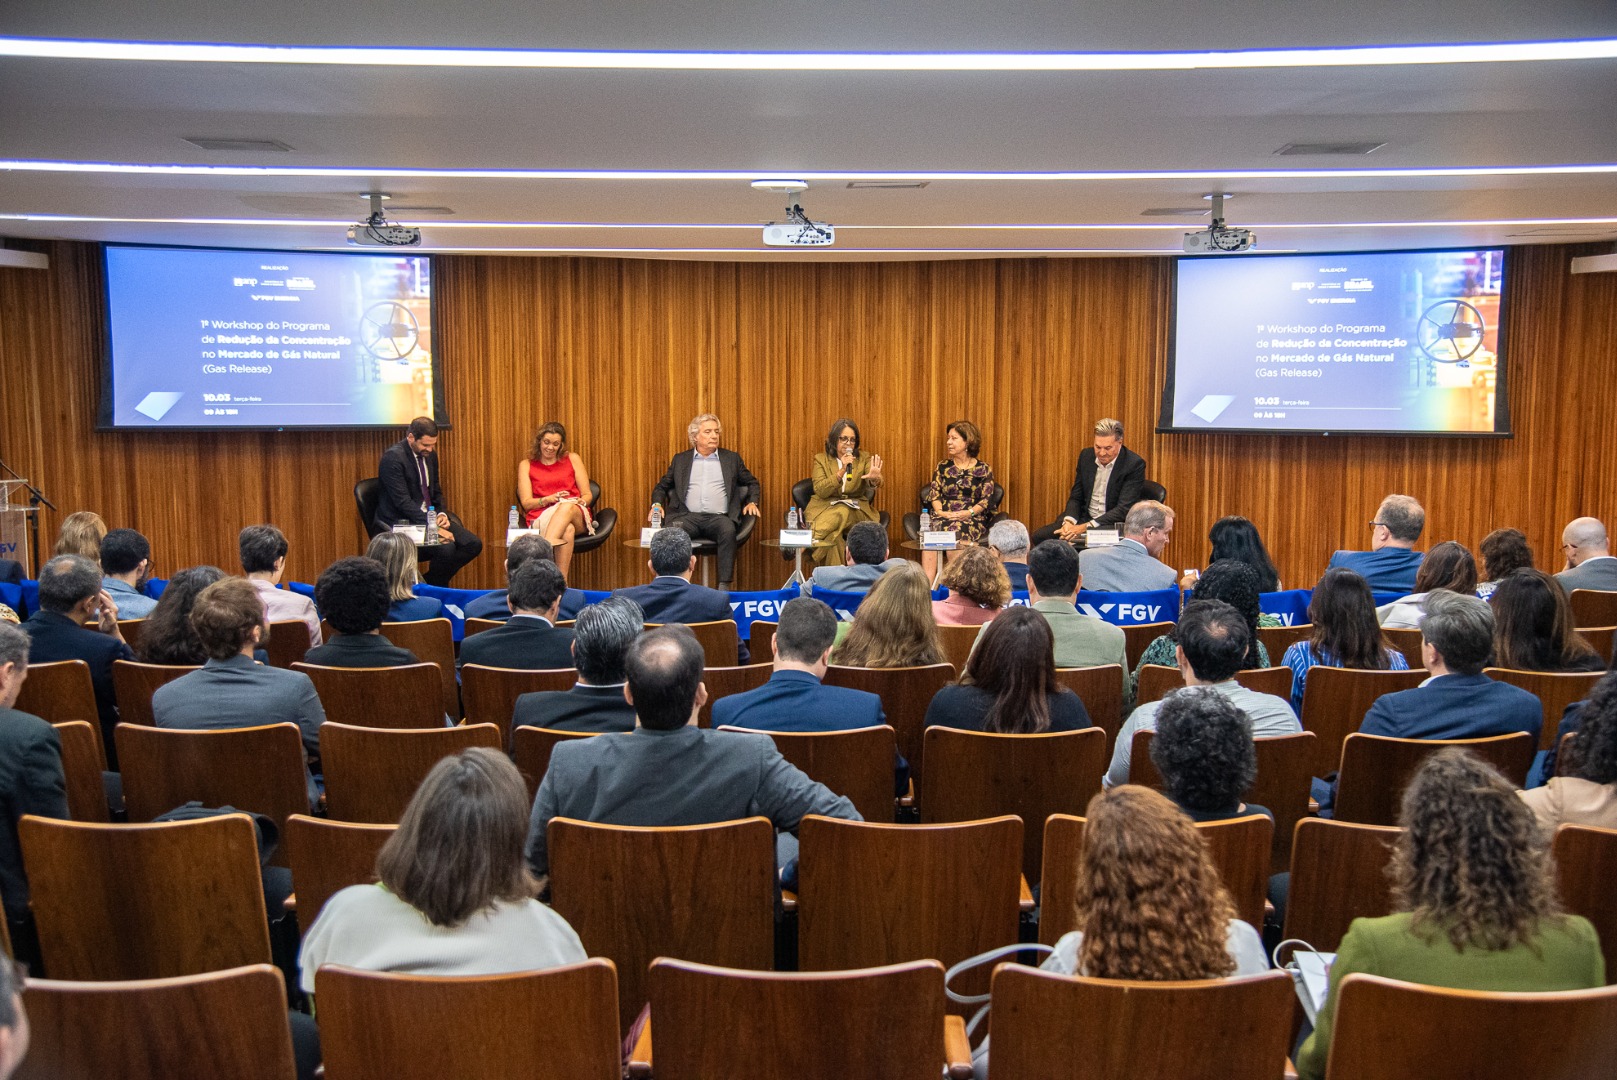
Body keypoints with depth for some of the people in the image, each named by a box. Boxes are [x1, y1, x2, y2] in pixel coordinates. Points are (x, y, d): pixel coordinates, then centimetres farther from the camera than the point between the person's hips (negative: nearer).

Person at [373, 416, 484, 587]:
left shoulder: (430, 455, 9)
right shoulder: (393, 457, -16)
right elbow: (403, 502, -21)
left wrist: (442, 514, -2)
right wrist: (432, 527, -26)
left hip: (431, 517, 8)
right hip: (401, 522, -8)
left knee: (473, 544, -9)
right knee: (446, 548, -30)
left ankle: (431, 584, 4)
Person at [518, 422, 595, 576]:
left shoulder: (572, 459, 17)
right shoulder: (526, 465, 15)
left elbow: (588, 495, 14)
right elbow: (526, 503, 4)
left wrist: (581, 501, -11)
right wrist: (548, 499, -16)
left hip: (577, 516, 1)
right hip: (541, 518, -1)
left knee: (567, 507, -40)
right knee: (567, 530, -40)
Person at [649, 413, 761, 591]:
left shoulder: (731, 458, 20)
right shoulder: (680, 459, 21)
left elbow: (752, 483, 27)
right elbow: (661, 486, 25)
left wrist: (752, 502, 8)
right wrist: (657, 504, 5)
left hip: (719, 517, 0)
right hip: (688, 516, 1)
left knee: (728, 530, -37)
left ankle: (725, 587, -38)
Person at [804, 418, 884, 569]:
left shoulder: (864, 458, 7)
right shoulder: (821, 459, 5)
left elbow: (875, 485, -12)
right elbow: (820, 491, -11)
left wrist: (875, 479, -38)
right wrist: (841, 471, -23)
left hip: (856, 509, 1)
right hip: (825, 508, -1)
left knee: (842, 513, -36)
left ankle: (805, 543, -30)